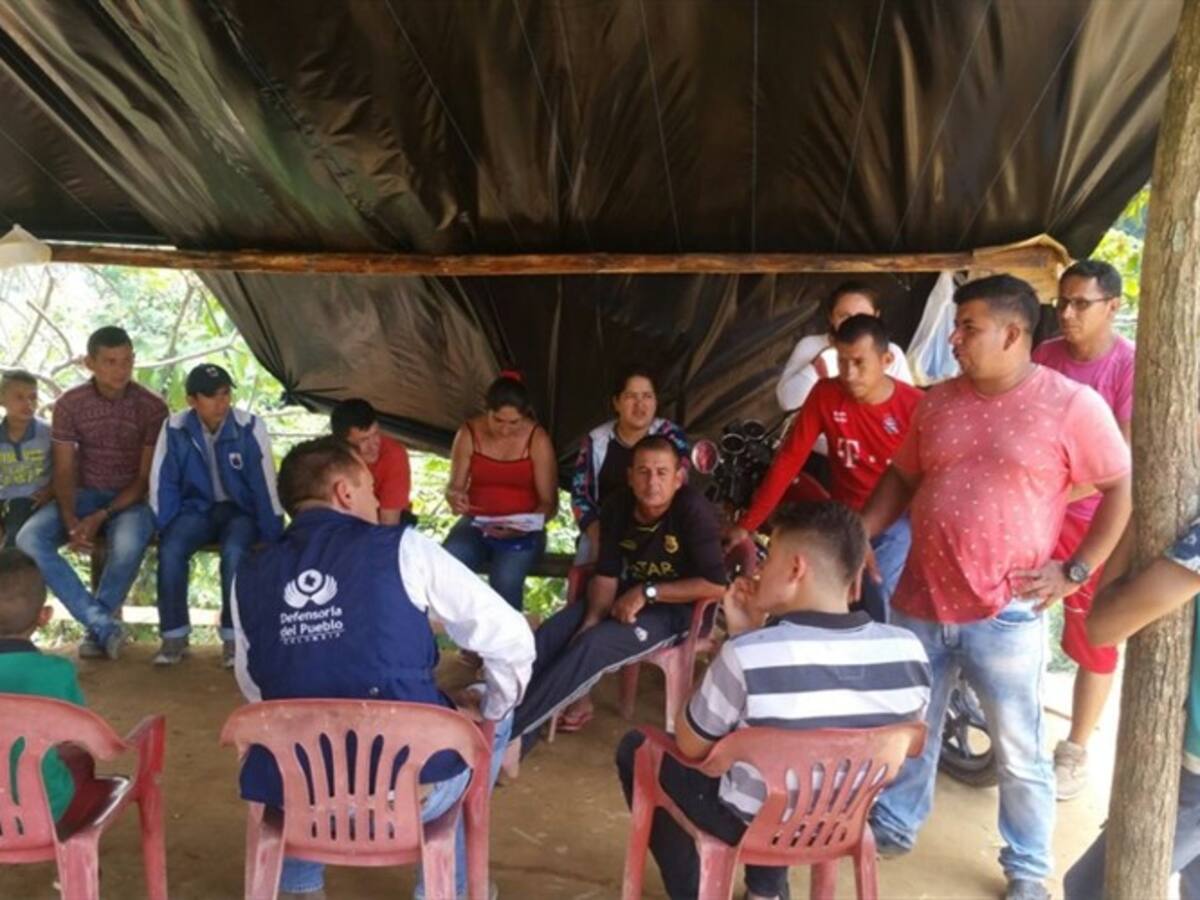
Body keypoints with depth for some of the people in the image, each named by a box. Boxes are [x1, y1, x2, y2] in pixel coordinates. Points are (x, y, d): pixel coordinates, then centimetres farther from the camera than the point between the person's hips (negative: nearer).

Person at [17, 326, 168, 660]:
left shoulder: (152, 406, -9)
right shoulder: (68, 404, -3)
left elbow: (147, 478, -9)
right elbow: (64, 471, -3)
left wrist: (100, 517, -20)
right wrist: (70, 520, -21)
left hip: (129, 499, -3)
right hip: (83, 494, 3)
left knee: (128, 545, -36)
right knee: (28, 539, -25)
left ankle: (96, 627, -12)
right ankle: (104, 623, -25)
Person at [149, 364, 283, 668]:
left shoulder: (250, 427, -16)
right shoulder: (175, 429, -9)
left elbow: (265, 484, -13)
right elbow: (162, 484, -2)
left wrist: (273, 537, -11)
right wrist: (165, 529, -10)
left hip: (240, 509, -2)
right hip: (197, 508, 2)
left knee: (234, 552, -33)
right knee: (170, 549, -27)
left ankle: (233, 636, -18)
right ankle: (174, 635, -10)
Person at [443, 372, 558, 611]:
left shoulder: (537, 440, -9)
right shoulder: (469, 434, -3)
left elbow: (549, 502, -8)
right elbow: (455, 487, 2)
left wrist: (522, 526, -28)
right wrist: (455, 497, -24)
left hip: (522, 532, -2)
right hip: (476, 525, 2)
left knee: (505, 577, -33)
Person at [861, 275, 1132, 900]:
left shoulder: (1072, 405, -8)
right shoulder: (937, 401, 6)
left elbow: (1124, 488, -2)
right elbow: (902, 478, 16)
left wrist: (1076, 571, -7)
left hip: (1005, 616, -4)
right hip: (919, 604, 5)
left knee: (1019, 756, 11)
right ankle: (894, 825, 41)